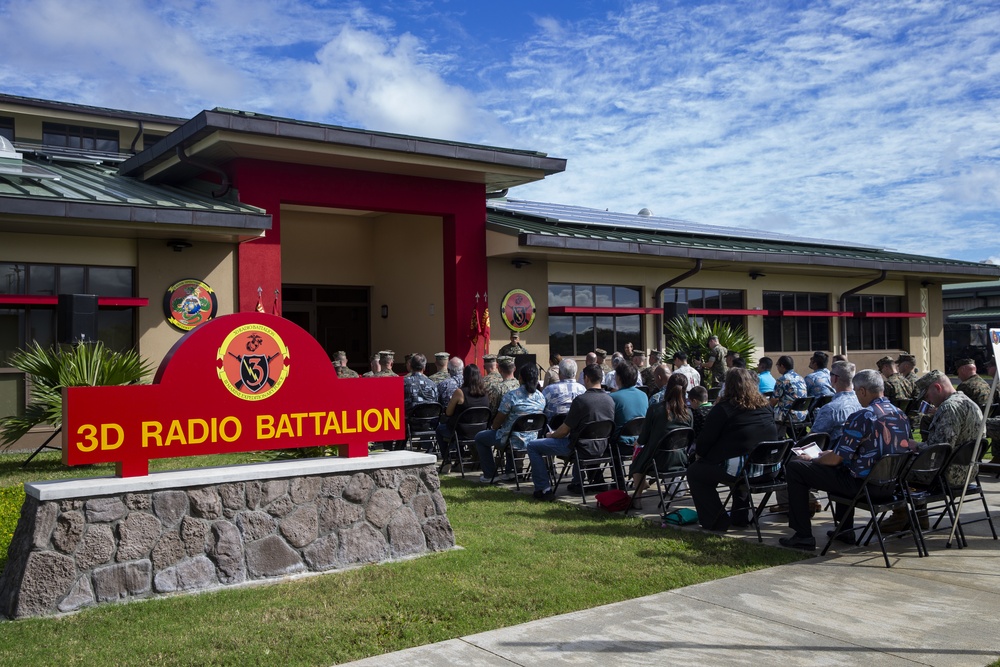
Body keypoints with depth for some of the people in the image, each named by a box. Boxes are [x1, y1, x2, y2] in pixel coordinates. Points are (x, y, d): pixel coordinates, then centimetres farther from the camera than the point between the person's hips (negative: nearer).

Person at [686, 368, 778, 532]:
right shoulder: (765, 407, 11)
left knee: (694, 471, 13)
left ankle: (717, 521, 11)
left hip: (737, 469, -7)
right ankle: (740, 517, 37)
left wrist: (699, 454, 17)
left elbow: (706, 438, -6)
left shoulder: (723, 408, -7)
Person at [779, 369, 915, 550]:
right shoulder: (901, 415, 6)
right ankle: (846, 529, 38)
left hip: (863, 485, -9)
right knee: (843, 465, 38)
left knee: (794, 467, -2)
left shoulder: (861, 418, -20)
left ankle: (803, 536, 1)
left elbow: (836, 459, -17)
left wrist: (814, 460, 5)